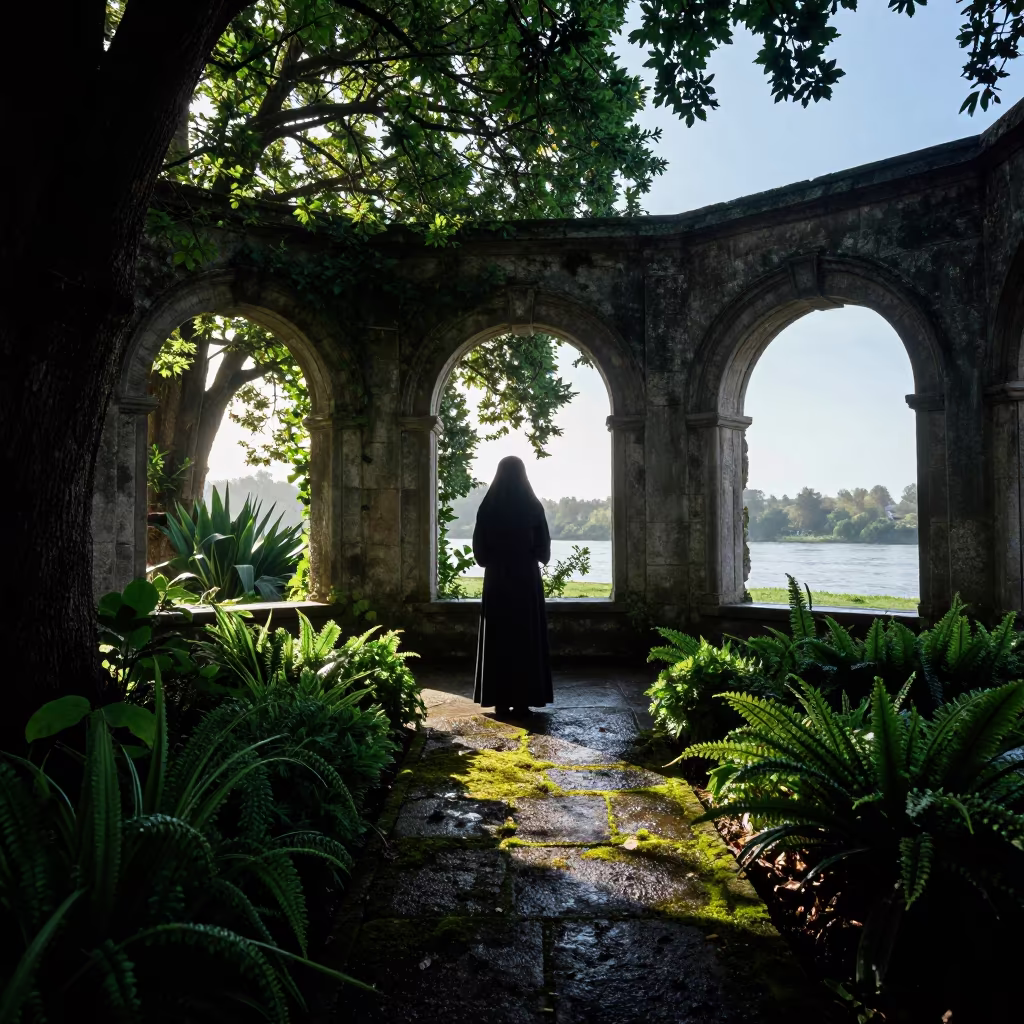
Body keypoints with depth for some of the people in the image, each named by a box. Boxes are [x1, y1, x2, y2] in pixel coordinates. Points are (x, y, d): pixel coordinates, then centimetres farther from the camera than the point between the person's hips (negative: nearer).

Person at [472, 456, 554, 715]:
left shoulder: (488, 506, -3)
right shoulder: (532, 505, -5)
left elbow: (479, 549, 1)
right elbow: (544, 549, -1)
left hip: (496, 579, 1)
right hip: (527, 579, -1)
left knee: (498, 640, 7)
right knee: (527, 639, 6)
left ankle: (500, 700, 9)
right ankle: (523, 700, 7)